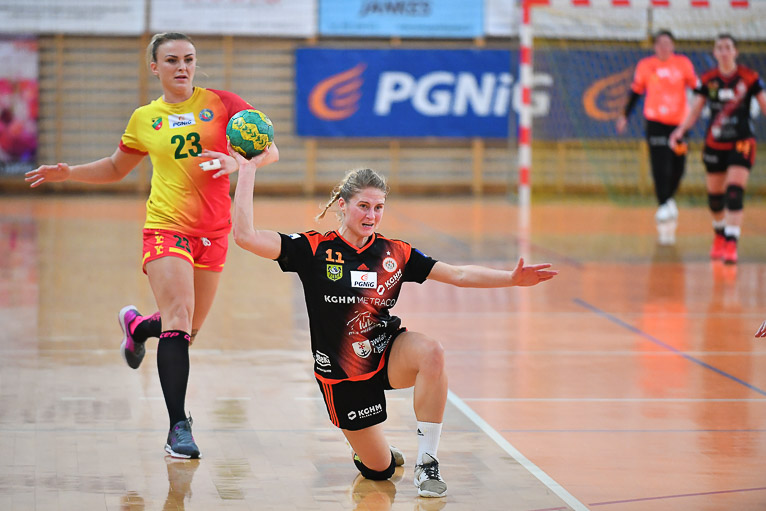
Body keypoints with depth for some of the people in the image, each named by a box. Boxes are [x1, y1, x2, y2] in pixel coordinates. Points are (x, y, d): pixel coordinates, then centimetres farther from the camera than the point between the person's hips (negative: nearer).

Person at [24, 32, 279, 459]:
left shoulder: (221, 103, 2)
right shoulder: (145, 120, 7)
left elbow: (269, 150, -1)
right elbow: (116, 168, 22)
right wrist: (68, 173, 8)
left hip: (213, 231, 2)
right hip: (166, 227, -2)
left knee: (189, 330, 12)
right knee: (178, 322, -18)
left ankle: (137, 325, 47)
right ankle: (179, 426, -14)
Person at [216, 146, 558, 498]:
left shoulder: (395, 253, -2)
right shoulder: (314, 249, -11)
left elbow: (459, 275, 0)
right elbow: (246, 237, -20)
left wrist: (513, 278, -12)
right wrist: (247, 172, -22)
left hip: (389, 353, 2)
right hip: (342, 373, -2)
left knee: (431, 352, -34)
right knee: (379, 470, 1)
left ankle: (426, 461, -22)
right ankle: (372, 451, 42)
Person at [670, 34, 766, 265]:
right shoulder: (708, 80, 1)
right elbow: (695, 110, 4)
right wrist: (681, 130, -11)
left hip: (741, 143, -3)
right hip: (714, 144, 3)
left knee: (735, 193, -16)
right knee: (714, 196, 12)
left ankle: (731, 245, -18)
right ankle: (719, 237, 37)